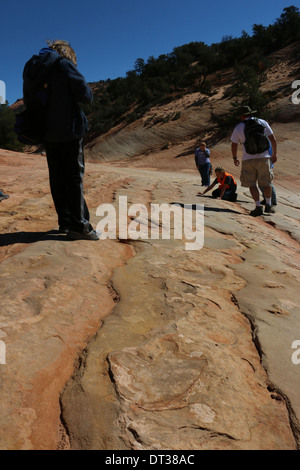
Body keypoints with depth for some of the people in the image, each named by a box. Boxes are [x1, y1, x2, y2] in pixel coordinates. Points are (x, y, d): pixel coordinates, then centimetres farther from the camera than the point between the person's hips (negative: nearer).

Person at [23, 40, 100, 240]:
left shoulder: (33, 69, 15)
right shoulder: (64, 64, -4)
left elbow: (28, 102, 18)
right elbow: (85, 96, -10)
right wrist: (87, 92, 11)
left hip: (48, 133, 6)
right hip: (69, 132, -6)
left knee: (57, 178, 9)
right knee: (74, 178, -5)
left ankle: (65, 222, 15)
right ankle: (79, 226, -6)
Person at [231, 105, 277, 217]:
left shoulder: (238, 127, 2)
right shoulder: (262, 122, 7)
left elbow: (234, 145, 8)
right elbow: (273, 139, 8)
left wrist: (235, 158, 22)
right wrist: (275, 154, 17)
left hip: (248, 159, -2)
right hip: (263, 157, 2)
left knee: (252, 184, 5)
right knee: (266, 183, 14)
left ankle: (258, 206, -4)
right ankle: (268, 205, 16)